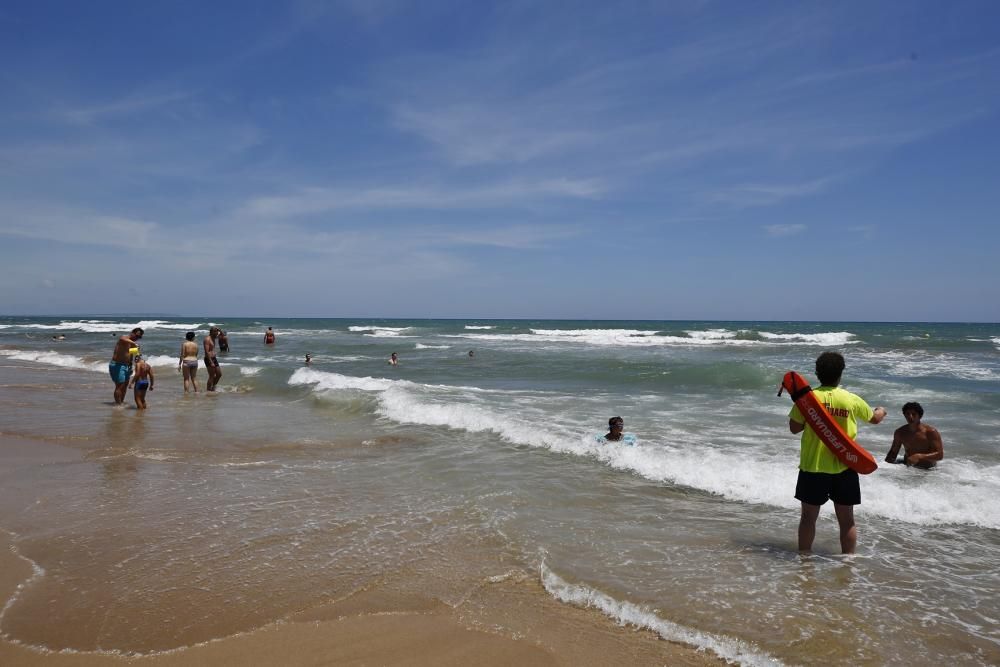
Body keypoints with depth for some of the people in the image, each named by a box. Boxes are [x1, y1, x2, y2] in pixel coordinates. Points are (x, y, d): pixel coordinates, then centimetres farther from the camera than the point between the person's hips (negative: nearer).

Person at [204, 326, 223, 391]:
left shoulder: (213, 338, 11)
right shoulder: (207, 339, -16)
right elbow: (207, 352, -22)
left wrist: (220, 330, 4)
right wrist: (211, 362, -26)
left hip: (214, 359, 9)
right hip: (209, 359, -9)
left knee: (219, 374, 12)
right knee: (212, 376, -5)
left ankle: (213, 387, 25)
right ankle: (208, 390, 2)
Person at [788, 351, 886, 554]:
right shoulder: (852, 400, -5)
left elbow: (794, 427, -2)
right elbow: (874, 419, 15)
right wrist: (882, 411, 37)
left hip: (813, 466, -1)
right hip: (844, 468, 1)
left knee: (809, 516, 11)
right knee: (846, 519, 12)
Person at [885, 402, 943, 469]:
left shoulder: (931, 432, -10)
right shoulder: (900, 432, 3)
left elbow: (940, 455, -16)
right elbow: (893, 452, 16)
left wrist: (919, 456, -29)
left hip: (927, 470, -3)